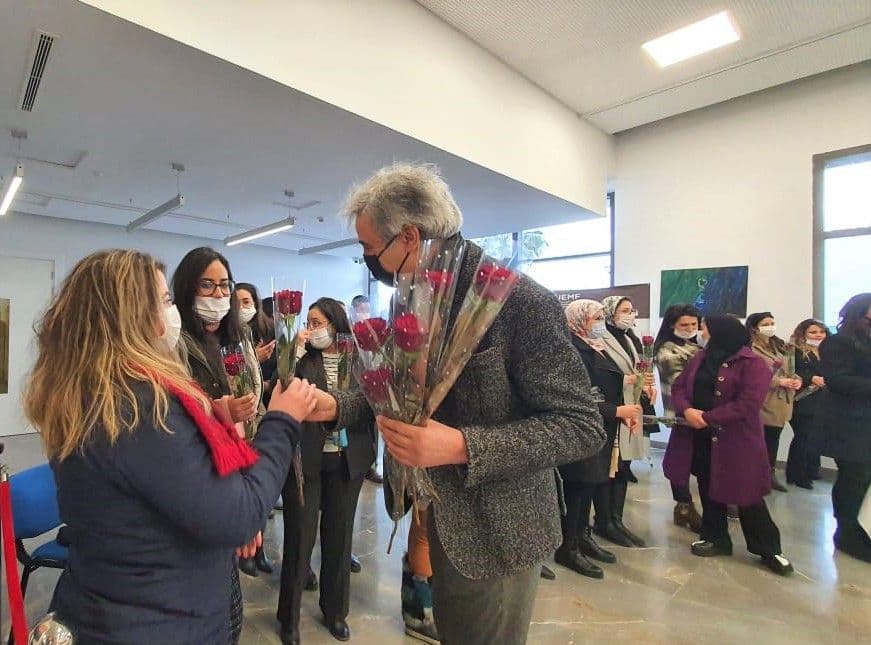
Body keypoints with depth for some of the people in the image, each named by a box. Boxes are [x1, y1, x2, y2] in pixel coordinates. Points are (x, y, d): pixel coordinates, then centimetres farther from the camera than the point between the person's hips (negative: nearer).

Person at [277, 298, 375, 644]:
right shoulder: (301, 357, -4)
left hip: (347, 459, 2)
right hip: (304, 458, -1)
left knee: (339, 536, 16)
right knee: (300, 537, 9)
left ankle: (335, 610, 38)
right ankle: (289, 617, 32)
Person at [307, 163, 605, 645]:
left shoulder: (520, 301, -24)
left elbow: (582, 426, -23)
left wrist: (463, 447, -33)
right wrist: (337, 406, -4)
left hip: (496, 533, -7)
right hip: (441, 519, 7)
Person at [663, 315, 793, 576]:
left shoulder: (752, 364, -11)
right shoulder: (700, 358, 10)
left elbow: (748, 404, -20)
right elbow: (678, 387, 6)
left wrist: (707, 417, -20)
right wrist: (687, 410, -14)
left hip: (736, 441, -6)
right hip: (701, 438, 6)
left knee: (746, 495, 4)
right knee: (708, 488, 15)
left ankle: (768, 548, 23)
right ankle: (715, 537, 31)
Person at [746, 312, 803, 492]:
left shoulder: (780, 346, 14)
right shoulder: (750, 349, -14)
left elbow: (789, 369, 20)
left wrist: (796, 379, -1)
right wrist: (779, 381, -20)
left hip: (781, 401, 8)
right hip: (762, 402, -8)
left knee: (774, 438, 16)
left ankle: (771, 474, 29)